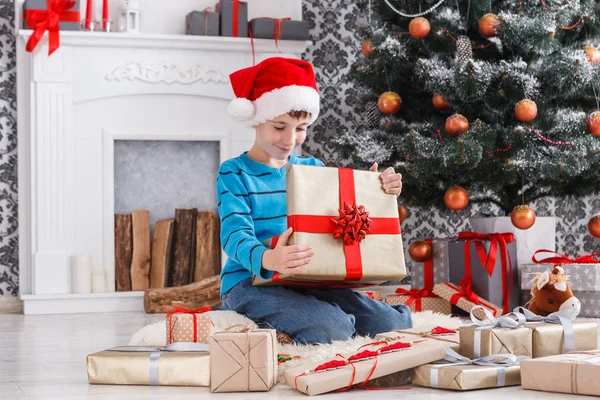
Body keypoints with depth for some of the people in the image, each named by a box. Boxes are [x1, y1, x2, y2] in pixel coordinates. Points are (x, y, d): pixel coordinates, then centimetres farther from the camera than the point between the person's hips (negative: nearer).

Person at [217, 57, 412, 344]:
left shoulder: (312, 169, 14)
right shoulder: (234, 174, -4)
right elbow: (236, 235, -19)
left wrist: (379, 193, -8)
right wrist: (268, 259, -42)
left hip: (309, 281, 5)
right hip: (250, 282, -5)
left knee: (394, 325, -13)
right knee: (332, 329, -31)